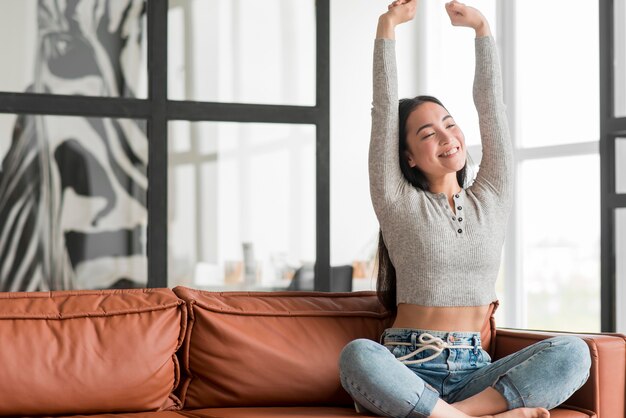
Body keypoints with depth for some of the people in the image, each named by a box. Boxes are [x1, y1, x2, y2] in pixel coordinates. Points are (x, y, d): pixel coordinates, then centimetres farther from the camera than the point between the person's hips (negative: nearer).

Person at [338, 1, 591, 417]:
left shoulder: (492, 198, 13)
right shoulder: (399, 204, 6)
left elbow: (492, 105, 11)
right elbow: (384, 110, -1)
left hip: (473, 371, 3)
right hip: (408, 371, -2)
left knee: (572, 353, -25)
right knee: (357, 357, -38)